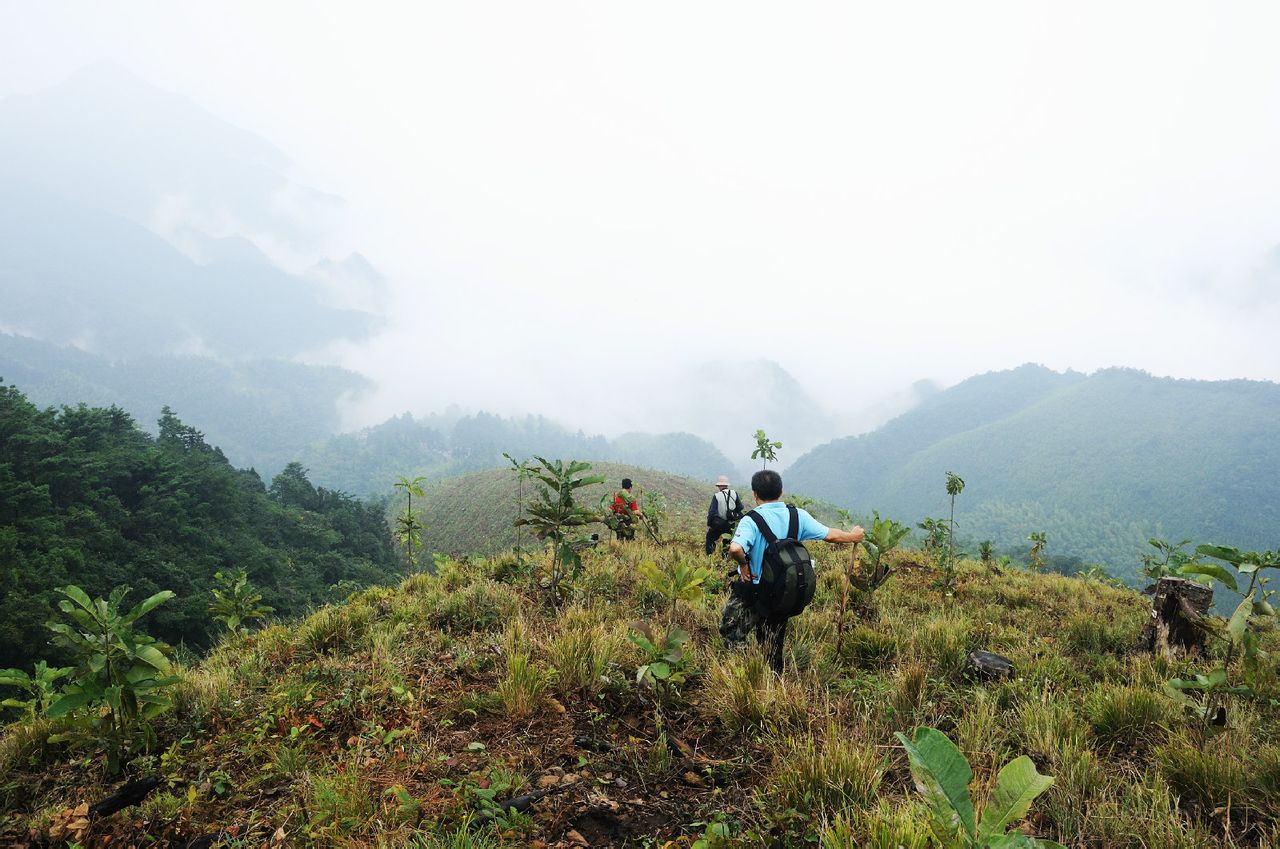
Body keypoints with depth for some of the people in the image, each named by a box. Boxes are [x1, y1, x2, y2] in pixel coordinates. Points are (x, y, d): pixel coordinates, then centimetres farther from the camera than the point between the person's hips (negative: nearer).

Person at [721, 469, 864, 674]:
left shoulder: (751, 520, -20)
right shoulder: (798, 516, -5)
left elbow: (735, 549, -37)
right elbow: (829, 535, 3)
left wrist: (743, 564, -16)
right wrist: (853, 536, 21)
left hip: (751, 590, -5)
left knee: (729, 631, 8)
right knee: (774, 644, 20)